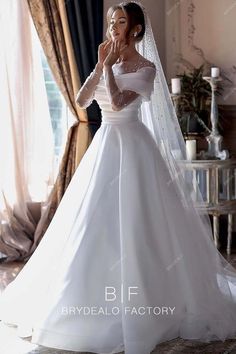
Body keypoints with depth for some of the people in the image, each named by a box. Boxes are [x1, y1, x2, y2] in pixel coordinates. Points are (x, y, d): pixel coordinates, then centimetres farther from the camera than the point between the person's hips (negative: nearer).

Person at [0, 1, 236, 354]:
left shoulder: (146, 67, -8)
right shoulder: (107, 63, 12)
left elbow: (118, 103, -20)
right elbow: (82, 101, 2)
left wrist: (109, 66, -12)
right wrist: (100, 64, -4)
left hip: (132, 146, -7)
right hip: (105, 145, 7)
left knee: (134, 223, -4)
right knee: (98, 224, 10)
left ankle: (142, 300, 10)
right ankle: (99, 294, 24)